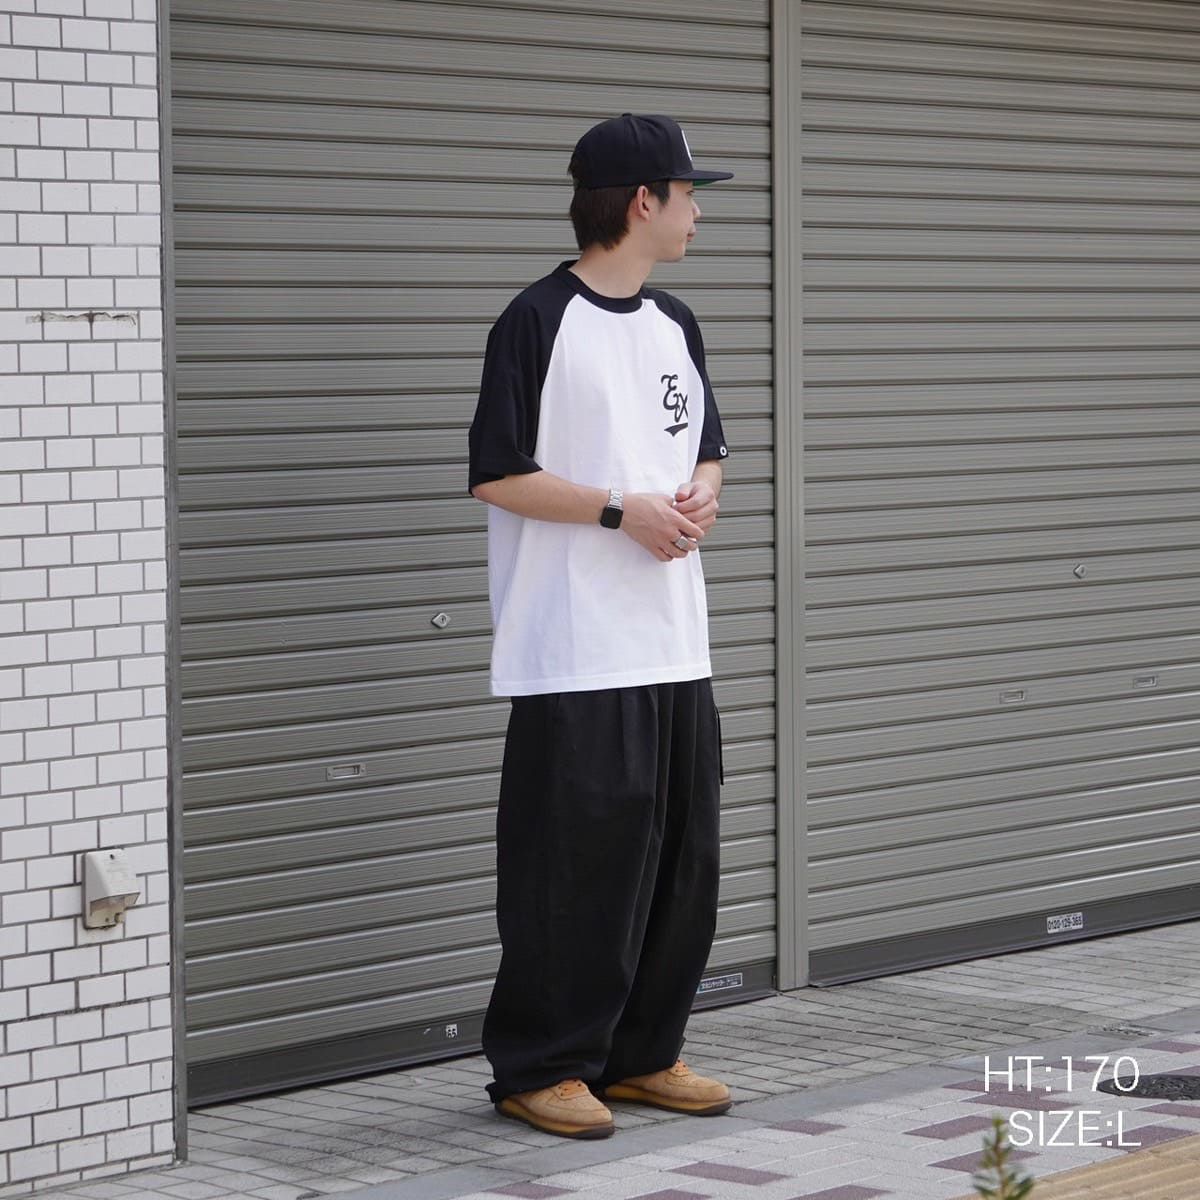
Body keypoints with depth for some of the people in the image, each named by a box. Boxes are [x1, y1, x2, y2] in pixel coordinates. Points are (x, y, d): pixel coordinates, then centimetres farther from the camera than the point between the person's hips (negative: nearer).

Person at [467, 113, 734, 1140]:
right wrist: (623, 509, -16)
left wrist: (701, 500, 1)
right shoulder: (540, 322, -8)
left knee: (682, 859, 10)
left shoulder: (675, 325, 14)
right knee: (573, 860, -5)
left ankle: (643, 1054, 21)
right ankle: (540, 1067, 5)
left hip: (675, 648, 8)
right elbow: (497, 476, -12)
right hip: (575, 657, -8)